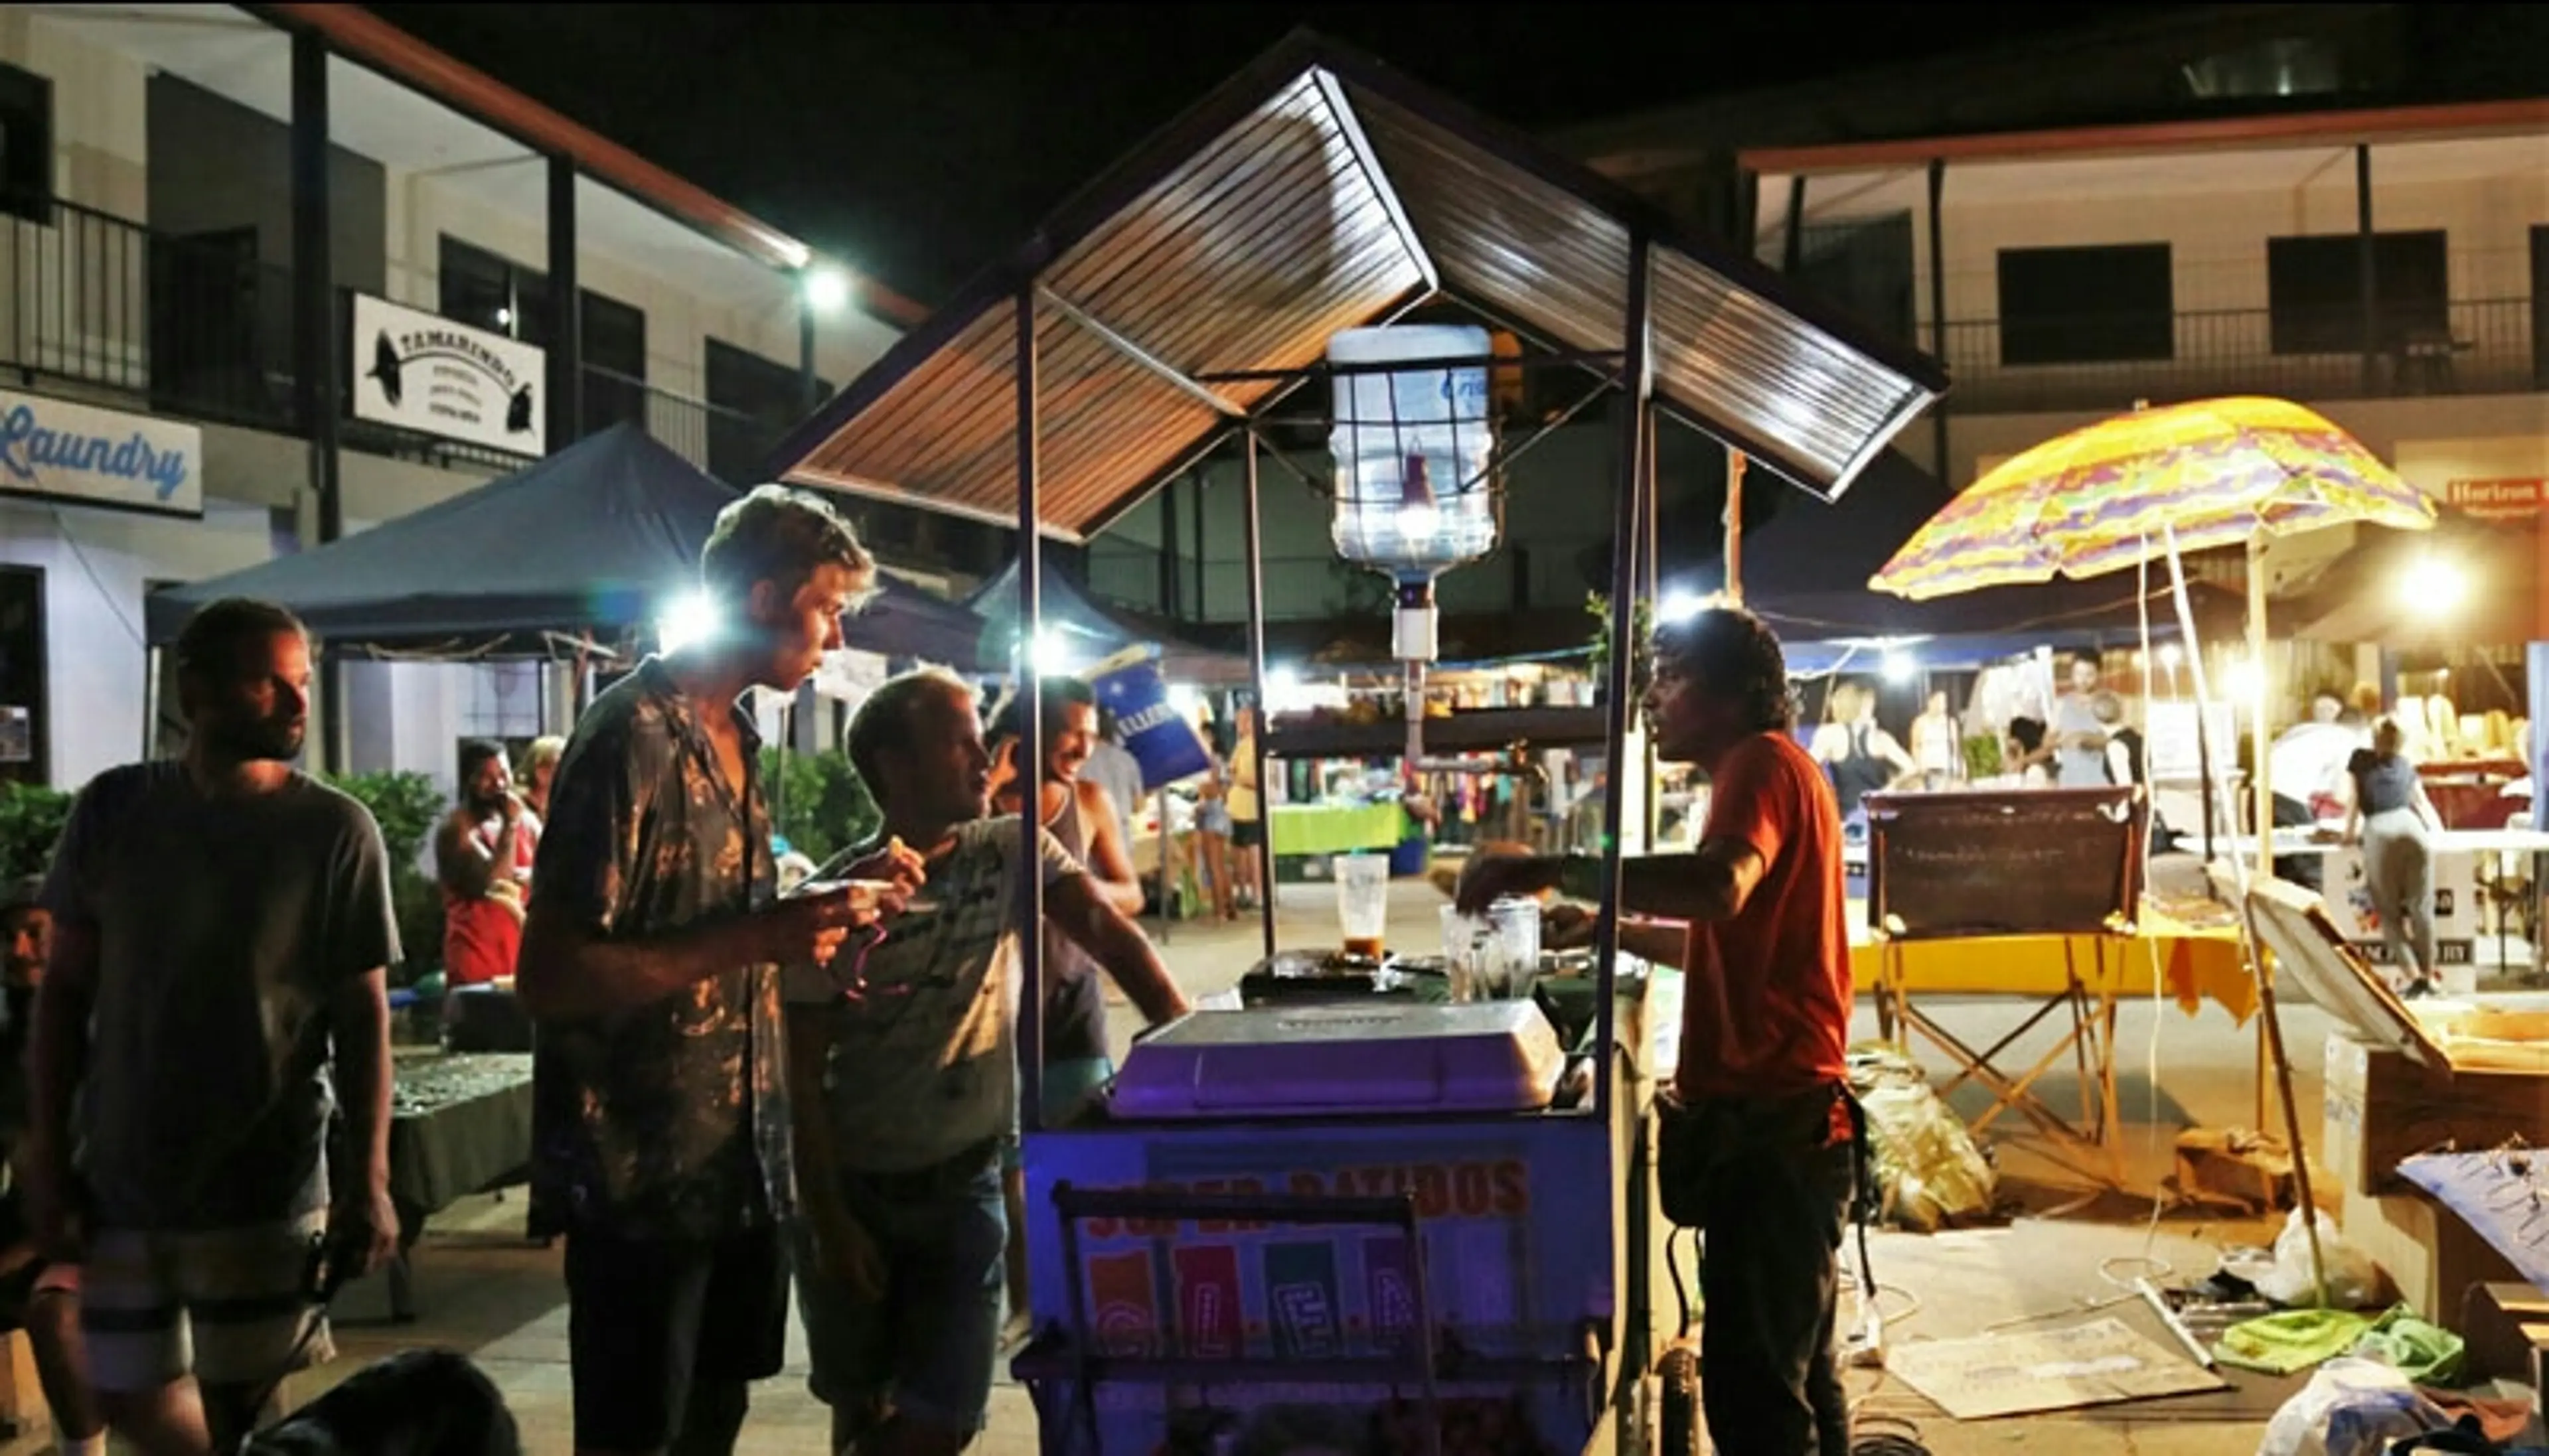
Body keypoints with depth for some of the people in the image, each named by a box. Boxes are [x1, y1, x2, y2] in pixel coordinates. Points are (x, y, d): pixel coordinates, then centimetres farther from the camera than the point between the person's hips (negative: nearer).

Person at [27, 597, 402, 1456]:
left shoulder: (337, 831, -8)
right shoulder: (113, 809, -2)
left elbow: (362, 1017, -6)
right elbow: (65, 990, 4)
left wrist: (370, 1184, -10)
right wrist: (48, 1157, 1)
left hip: (265, 1189, -2)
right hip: (120, 1178, 2)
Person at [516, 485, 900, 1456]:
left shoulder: (736, 738, 11)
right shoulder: (632, 738, -17)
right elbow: (549, 979, -22)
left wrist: (812, 921, 5)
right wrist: (758, 937, -25)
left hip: (739, 1160, 8)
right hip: (640, 1174, -8)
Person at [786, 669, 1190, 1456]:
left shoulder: (1012, 850, -4)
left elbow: (1108, 934, -17)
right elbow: (802, 1074, -8)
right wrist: (828, 1217, -11)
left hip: (965, 1182, 1)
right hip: (856, 1186, -1)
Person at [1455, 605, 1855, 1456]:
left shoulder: (1761, 762, -11)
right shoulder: (1766, 772, 21)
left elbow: (1719, 887, -32)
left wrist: (1549, 870, -30)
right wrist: (1617, 930, 19)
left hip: (1771, 1119, -11)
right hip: (1781, 1116, 11)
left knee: (1753, 1382, -7)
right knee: (1792, 1368, 19)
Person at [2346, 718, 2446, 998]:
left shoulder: (2360, 760, 23)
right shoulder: (2406, 765, 29)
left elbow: (2354, 801, 22)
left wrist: (2350, 833, 33)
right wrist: (2437, 830, 50)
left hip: (2379, 834, -3)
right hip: (2411, 829, 3)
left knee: (2389, 914, 1)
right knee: (2421, 908, 5)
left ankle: (2415, 977, -10)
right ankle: (2428, 976, 2)